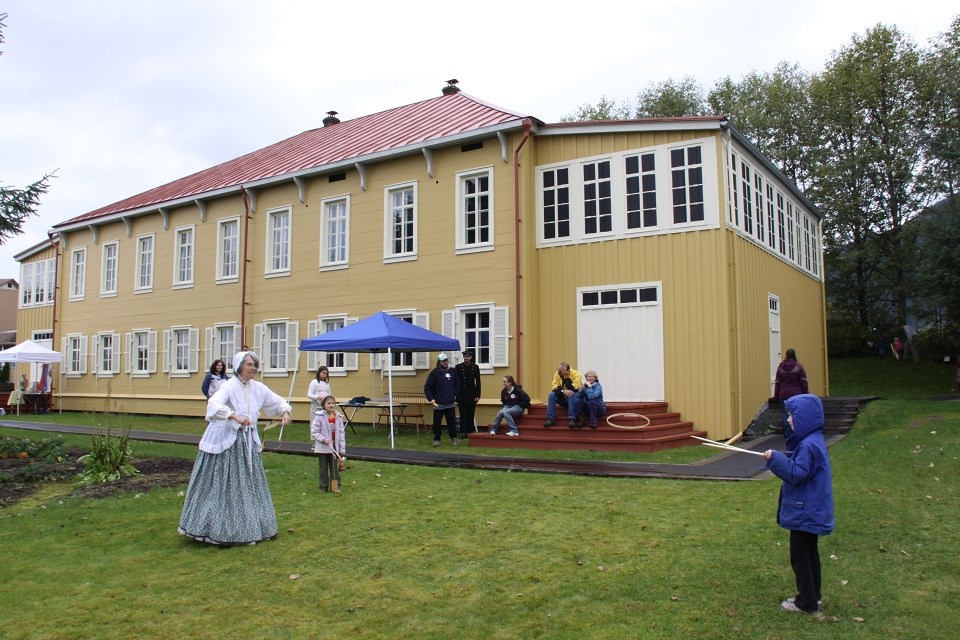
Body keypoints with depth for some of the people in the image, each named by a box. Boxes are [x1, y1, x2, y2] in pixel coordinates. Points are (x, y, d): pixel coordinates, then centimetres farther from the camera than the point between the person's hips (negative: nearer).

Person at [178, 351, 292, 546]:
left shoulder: (258, 388, 5)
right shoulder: (229, 386, -14)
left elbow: (278, 401, 16)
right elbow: (213, 405, -31)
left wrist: (285, 412, -6)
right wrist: (235, 416, -43)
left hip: (248, 441, 7)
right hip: (227, 440, -6)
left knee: (249, 484, 12)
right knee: (223, 485, -1)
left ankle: (249, 528, 22)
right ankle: (216, 529, 10)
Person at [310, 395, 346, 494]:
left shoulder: (338, 418, -2)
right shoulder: (319, 417, -11)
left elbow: (341, 434, 1)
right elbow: (314, 431, -11)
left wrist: (342, 450, -1)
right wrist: (323, 439, -24)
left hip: (335, 447, 2)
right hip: (323, 447, -2)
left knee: (335, 467, 8)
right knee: (324, 468, 10)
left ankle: (335, 486, 17)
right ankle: (324, 487, 21)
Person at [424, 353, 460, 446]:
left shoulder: (452, 371, 4)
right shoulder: (434, 373, -5)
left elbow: (457, 384, 17)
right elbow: (427, 387, -5)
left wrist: (455, 395, 8)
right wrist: (431, 399, -13)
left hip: (450, 403, 2)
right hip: (438, 404, -2)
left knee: (452, 422, 7)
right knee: (437, 423, 5)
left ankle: (453, 438, 19)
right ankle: (436, 439, 17)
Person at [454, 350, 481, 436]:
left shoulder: (475, 367, 4)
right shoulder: (458, 367, 0)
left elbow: (478, 382, 4)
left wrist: (478, 395, -1)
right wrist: (455, 395, -3)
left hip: (472, 394, 1)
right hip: (461, 395, -1)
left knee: (471, 414, 5)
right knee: (463, 414, 1)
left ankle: (470, 431, 12)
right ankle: (463, 432, 2)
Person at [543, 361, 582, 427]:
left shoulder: (576, 374, -18)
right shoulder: (557, 374, -6)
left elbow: (574, 389, -29)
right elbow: (553, 387, -14)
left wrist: (566, 377, -30)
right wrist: (563, 391, -32)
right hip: (563, 398, 4)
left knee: (571, 395, -36)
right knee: (551, 395, -21)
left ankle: (572, 419, -38)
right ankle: (550, 419, -24)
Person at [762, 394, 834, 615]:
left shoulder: (809, 445, -24)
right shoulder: (812, 441, 8)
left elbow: (797, 474, -25)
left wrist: (776, 459, -21)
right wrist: (780, 458, 1)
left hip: (805, 512, -10)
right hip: (811, 511, 10)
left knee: (800, 556, 1)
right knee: (809, 553, 19)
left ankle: (806, 602, 11)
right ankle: (813, 596, 30)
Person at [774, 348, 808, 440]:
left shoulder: (781, 367, 3)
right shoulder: (798, 366, -4)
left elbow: (777, 382, 6)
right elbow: (804, 382, -3)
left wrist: (776, 395, 12)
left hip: (783, 395, 2)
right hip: (796, 395, -2)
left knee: (784, 414, 5)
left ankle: (787, 435, 5)